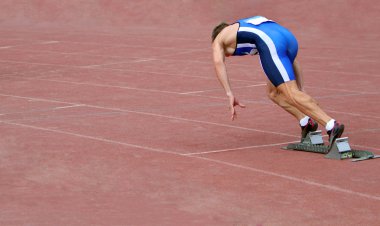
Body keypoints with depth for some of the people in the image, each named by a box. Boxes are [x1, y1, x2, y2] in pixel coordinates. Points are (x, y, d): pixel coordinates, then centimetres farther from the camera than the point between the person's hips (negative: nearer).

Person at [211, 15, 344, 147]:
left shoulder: (219, 38, 28)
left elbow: (218, 62, 5)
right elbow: (290, 61, 37)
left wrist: (229, 94, -2)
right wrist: (300, 90, 34)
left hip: (271, 45, -7)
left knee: (292, 95, -12)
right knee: (273, 92, 21)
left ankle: (332, 126, -25)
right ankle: (306, 122, 5)